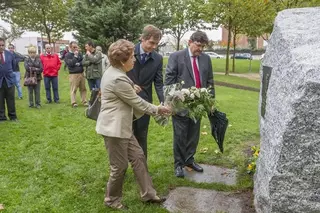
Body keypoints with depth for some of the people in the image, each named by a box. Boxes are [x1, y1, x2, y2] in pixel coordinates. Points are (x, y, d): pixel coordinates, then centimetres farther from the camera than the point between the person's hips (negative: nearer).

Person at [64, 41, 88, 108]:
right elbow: (70, 64, -12)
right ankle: (74, 103, 1)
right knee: (73, 89, -4)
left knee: (83, 89, 5)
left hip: (81, 73, 5)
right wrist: (75, 56, -11)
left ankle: (84, 101, 11)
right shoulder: (67, 55, 0)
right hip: (73, 74, -4)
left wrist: (79, 64, -5)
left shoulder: (79, 54, 13)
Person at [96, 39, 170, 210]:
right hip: (114, 128, -10)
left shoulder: (113, 72, 7)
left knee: (138, 157, 14)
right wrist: (157, 110, -3)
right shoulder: (118, 79, -25)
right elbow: (137, 102, -16)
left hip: (122, 126, 10)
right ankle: (112, 200, 27)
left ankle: (147, 194, 25)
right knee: (120, 166, 5)